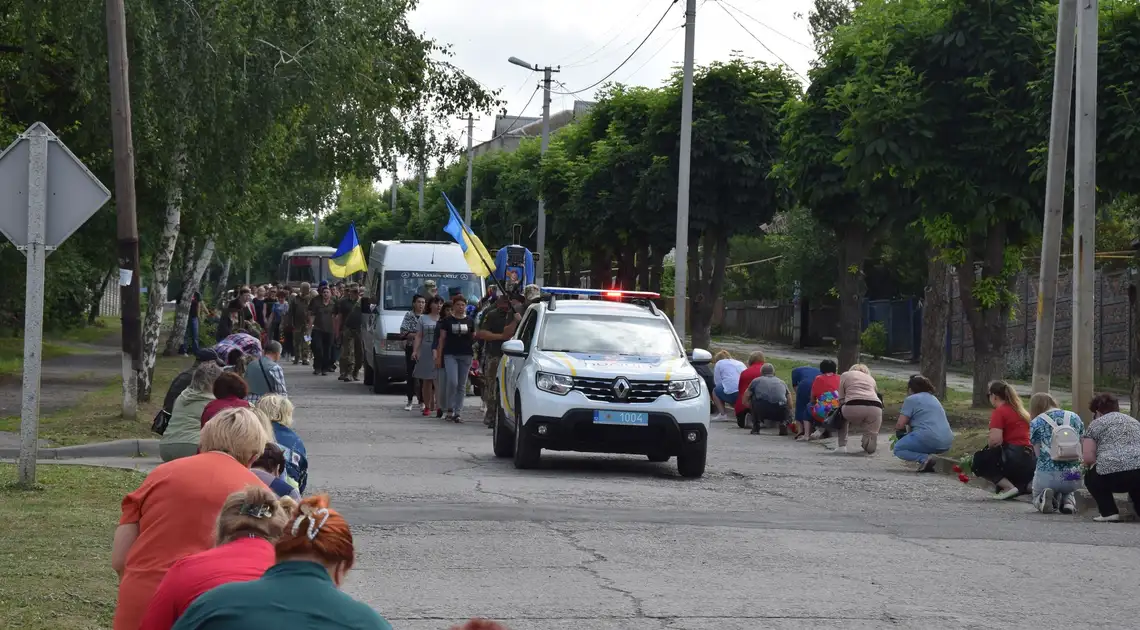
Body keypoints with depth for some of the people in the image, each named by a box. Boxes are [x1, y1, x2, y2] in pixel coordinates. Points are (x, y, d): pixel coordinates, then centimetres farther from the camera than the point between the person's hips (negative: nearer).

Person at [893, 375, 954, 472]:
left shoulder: (911, 399, 1)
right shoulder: (933, 398, 26)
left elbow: (900, 425, -2)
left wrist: (897, 429, 20)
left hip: (930, 439, -8)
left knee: (898, 449, 7)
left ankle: (924, 458, -16)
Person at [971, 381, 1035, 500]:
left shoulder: (999, 411, -6)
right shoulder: (1021, 411, 17)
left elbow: (995, 440, -18)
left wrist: (987, 447, 4)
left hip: (1012, 458, -8)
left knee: (978, 461, 11)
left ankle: (1008, 487, -6)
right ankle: (1027, 484, 3)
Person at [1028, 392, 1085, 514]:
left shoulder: (1036, 423, 1)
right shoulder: (1074, 418, 10)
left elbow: (1039, 454, 0)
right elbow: (1082, 449, 11)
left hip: (1047, 475, -3)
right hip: (1073, 477, 3)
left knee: (1037, 497, 28)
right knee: (1068, 492, 38)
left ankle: (1043, 497, -8)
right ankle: (1069, 500, 2)